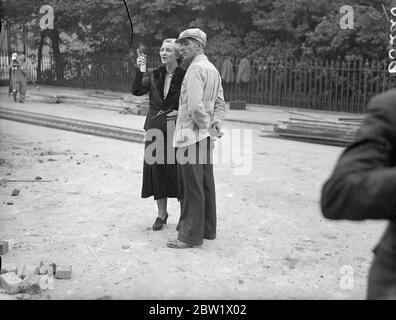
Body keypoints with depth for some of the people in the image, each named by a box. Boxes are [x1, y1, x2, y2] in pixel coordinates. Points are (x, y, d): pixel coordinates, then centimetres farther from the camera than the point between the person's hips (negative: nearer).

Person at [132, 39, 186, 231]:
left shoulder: (185, 76, -5)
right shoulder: (154, 75, 7)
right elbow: (137, 91, -7)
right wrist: (139, 70, -17)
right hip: (155, 130, 4)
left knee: (177, 172, -2)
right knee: (157, 170, 7)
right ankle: (162, 213, 22)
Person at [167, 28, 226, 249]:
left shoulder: (196, 68, -15)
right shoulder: (213, 69, 15)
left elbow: (195, 105, -24)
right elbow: (220, 104, 14)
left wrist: (205, 124, -10)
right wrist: (216, 124, 2)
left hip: (190, 135, -9)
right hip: (205, 137, 9)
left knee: (192, 187, -3)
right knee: (206, 184, 15)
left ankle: (191, 235, 4)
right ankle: (208, 229, 24)